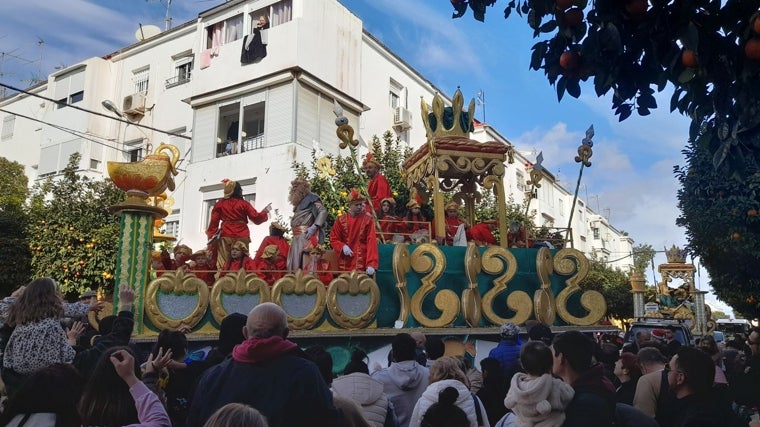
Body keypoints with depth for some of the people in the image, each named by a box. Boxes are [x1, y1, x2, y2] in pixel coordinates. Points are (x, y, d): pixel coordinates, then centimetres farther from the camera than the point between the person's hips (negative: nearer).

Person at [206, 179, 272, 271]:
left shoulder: (220, 204, 8)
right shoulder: (244, 204, 2)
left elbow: (214, 221, 4)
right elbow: (256, 218, 4)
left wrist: (211, 235, 7)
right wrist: (265, 211, 20)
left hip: (225, 236, 2)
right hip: (242, 236, -2)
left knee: (223, 263, -1)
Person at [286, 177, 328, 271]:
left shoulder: (311, 198, -3)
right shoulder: (299, 202, 23)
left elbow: (323, 211, -15)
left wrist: (314, 227, -22)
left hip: (305, 236, -9)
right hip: (297, 237, 9)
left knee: (302, 260, -15)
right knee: (294, 261, 6)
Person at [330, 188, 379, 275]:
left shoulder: (368, 219, -3)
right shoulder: (341, 220, 3)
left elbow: (371, 242, -9)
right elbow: (333, 239, 8)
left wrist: (371, 264, -19)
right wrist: (343, 246, -13)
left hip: (362, 262, -2)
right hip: (345, 262, 2)